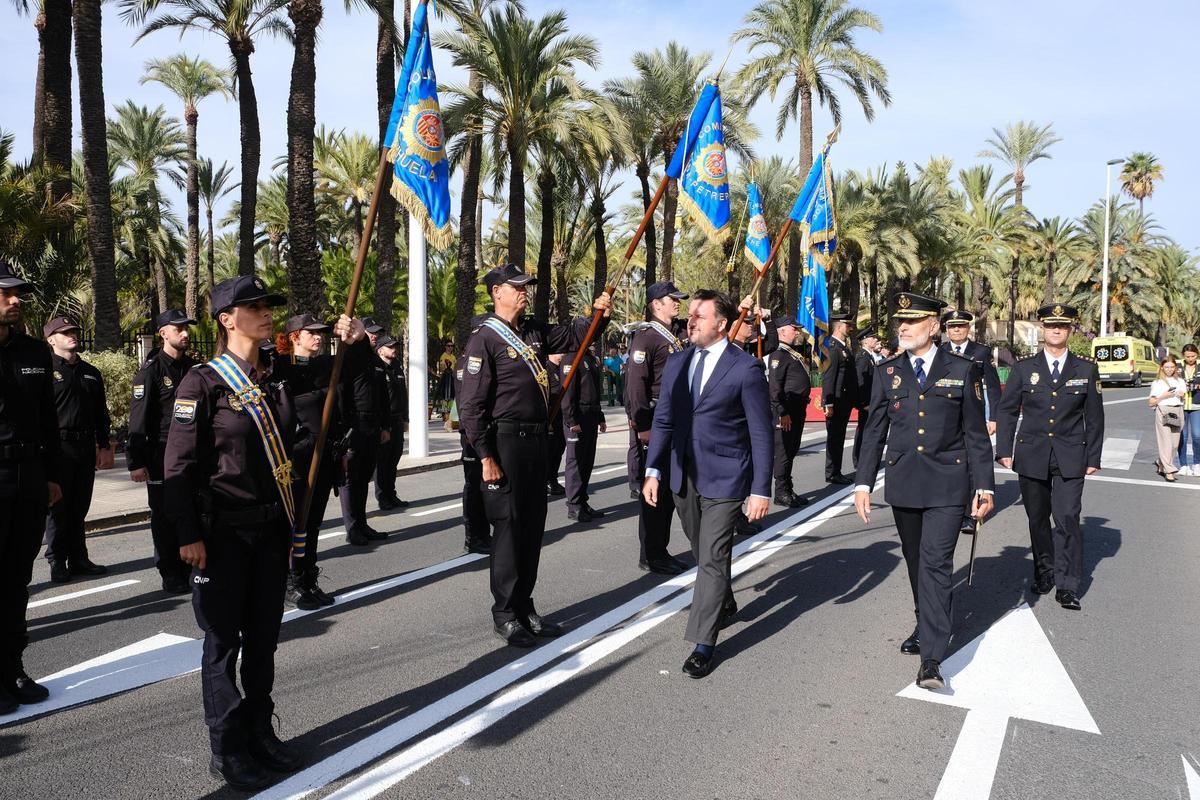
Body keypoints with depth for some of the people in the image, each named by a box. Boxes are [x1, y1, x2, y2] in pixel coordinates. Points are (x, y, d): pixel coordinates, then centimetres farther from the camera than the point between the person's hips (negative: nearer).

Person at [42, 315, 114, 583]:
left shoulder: (90, 373, 16)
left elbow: (101, 413, 19)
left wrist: (104, 446, 14)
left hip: (86, 447, 5)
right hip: (59, 448, -5)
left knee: (79, 507, 11)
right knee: (59, 508, 0)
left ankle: (78, 559, 19)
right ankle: (57, 562, 9)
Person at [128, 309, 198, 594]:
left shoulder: (193, 367, 11)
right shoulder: (151, 370, -8)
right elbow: (138, 418, -11)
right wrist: (136, 461, -15)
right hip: (162, 455, -5)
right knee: (165, 516, 3)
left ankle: (187, 569, 20)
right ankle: (170, 576, 12)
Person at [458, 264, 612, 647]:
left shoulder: (533, 332, 12)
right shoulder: (485, 339, -10)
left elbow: (572, 336, 24)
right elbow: (471, 404, -14)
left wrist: (598, 315, 4)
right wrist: (485, 456, -18)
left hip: (536, 439, 8)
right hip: (506, 441, -8)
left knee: (533, 527, 13)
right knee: (509, 528, -1)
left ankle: (524, 608, 25)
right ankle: (505, 615, 12)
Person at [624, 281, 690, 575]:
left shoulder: (675, 338, 17)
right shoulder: (645, 337, -11)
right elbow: (635, 383, -18)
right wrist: (642, 426, -21)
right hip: (653, 424, -9)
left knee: (669, 489, 13)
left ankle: (661, 551, 23)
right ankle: (650, 557, 7)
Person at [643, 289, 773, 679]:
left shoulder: (746, 368, -10)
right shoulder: (676, 362, 6)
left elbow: (761, 433, -9)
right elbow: (662, 420, 10)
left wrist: (760, 490, -12)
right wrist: (653, 470, 1)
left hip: (724, 478, -6)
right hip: (683, 477, 6)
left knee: (712, 558, -5)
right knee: (703, 553, 20)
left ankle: (703, 644, 5)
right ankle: (724, 604, 45)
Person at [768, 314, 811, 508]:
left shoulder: (796, 354, 17)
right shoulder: (779, 355, -13)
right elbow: (774, 387, -19)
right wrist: (782, 413, -22)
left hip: (798, 411, 10)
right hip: (785, 412, -10)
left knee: (792, 450, 15)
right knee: (783, 452, -3)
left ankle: (788, 491, 24)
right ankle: (781, 493, 5)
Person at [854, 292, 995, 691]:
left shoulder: (962, 370, 0)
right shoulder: (887, 372, 5)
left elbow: (976, 433, 2)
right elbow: (874, 431, 6)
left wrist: (984, 485, -2)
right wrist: (863, 482, 0)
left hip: (947, 484, -3)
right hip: (903, 483, 3)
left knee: (936, 563, -9)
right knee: (915, 562, 15)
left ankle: (931, 659, -8)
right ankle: (928, 626, 36)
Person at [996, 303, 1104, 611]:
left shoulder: (1086, 370, 4)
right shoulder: (1023, 368, 2)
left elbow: (1094, 418, 7)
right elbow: (1006, 411, 4)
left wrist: (1093, 458, 4)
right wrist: (1004, 450, -3)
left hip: (1070, 458, -1)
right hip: (1031, 457, 1)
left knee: (1068, 519, -9)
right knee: (1038, 520, 11)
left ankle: (1067, 586, -3)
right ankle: (1044, 572, 28)